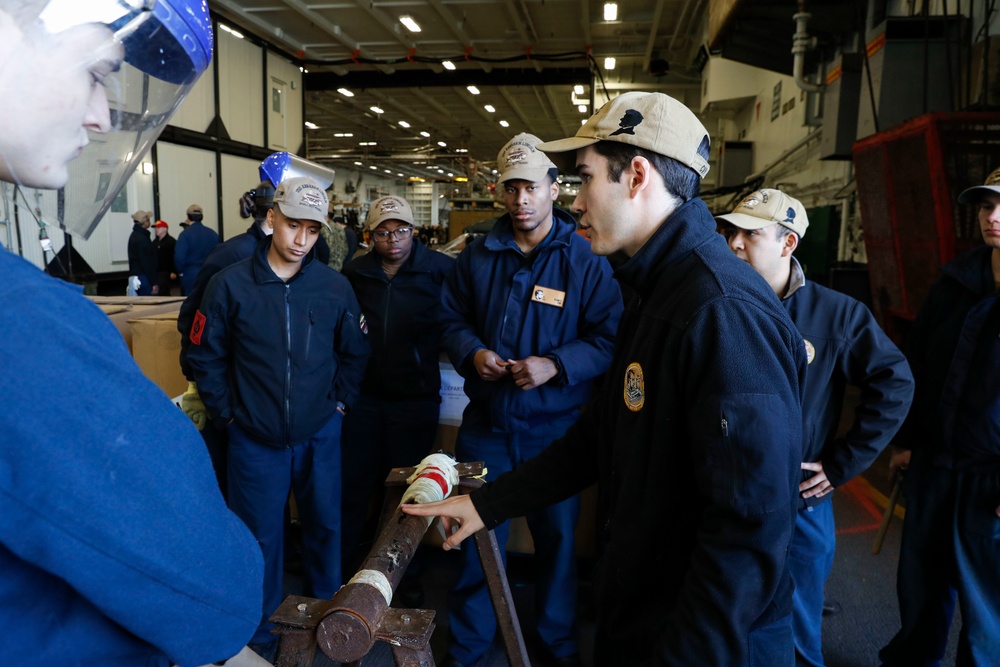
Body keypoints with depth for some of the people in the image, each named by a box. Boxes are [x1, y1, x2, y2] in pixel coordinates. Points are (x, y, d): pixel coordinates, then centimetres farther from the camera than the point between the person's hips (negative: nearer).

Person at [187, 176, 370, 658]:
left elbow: (354, 352, 8)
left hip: (320, 435, 2)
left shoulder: (335, 287, -5)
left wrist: (339, 402, 4)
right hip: (255, 439, -1)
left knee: (325, 527, 16)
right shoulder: (230, 284, -9)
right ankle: (262, 634, 33)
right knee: (260, 538, 12)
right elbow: (205, 356, -2)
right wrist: (227, 414, -2)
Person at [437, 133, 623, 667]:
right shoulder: (478, 256, 2)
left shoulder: (587, 260, -8)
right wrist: (472, 353, -11)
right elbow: (452, 320, 10)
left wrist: (555, 366, -24)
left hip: (554, 426, -2)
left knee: (557, 535, 16)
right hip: (486, 422, 3)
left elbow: (609, 338, -10)